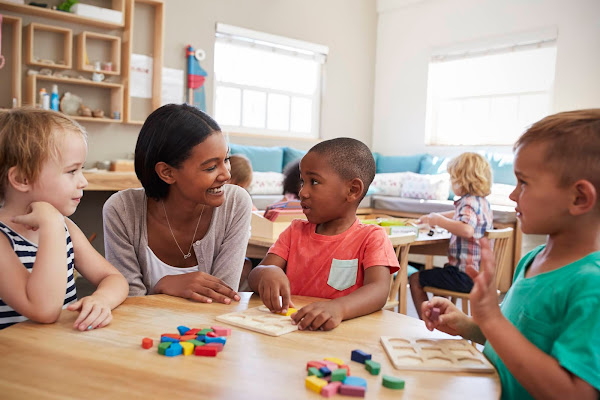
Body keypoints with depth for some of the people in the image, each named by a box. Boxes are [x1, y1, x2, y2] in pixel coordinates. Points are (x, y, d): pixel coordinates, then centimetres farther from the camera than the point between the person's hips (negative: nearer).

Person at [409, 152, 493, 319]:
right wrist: (433, 217, 34)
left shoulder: (469, 202, -20)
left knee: (415, 279, 0)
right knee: (437, 271, 34)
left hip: (465, 276, -10)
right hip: (479, 272, 11)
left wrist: (439, 221, -28)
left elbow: (467, 230, -40)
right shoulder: (482, 202, 12)